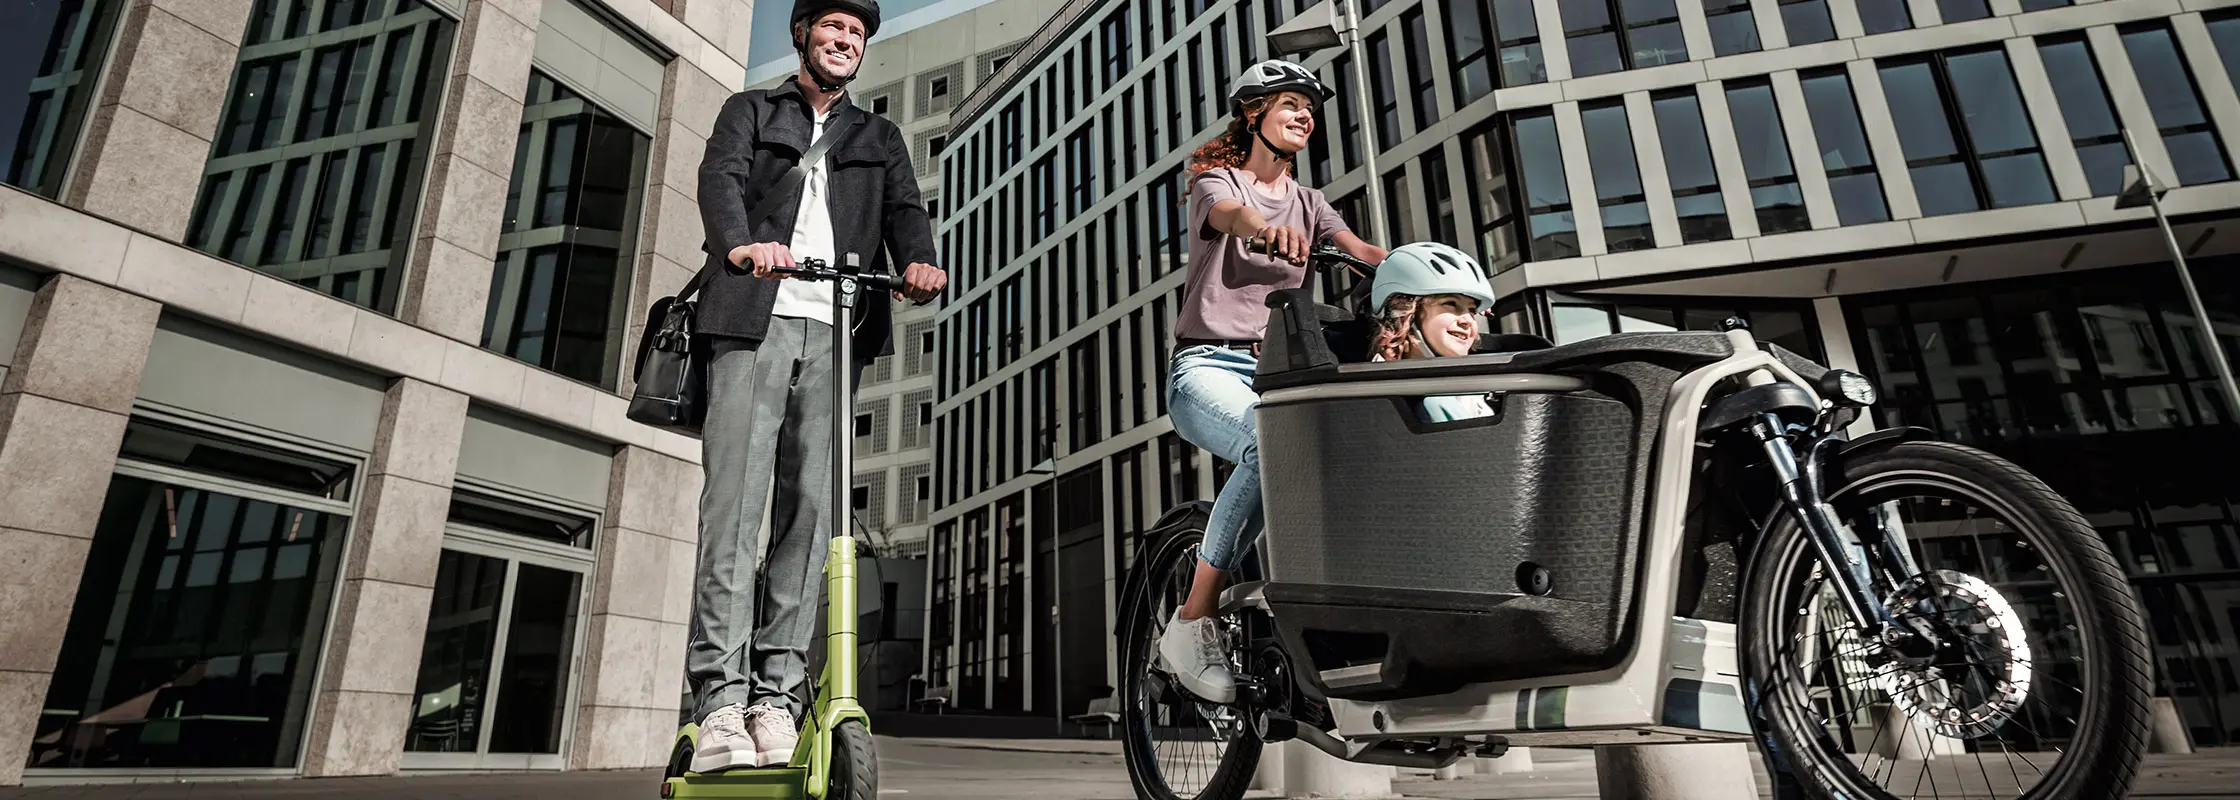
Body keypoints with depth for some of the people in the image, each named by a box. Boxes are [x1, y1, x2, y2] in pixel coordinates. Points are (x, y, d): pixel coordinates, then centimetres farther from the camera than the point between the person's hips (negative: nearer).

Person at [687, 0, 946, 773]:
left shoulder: (879, 137, 26)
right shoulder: (751, 110, 20)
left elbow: (904, 208, 7)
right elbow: (719, 177, 0)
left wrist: (918, 261, -17)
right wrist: (740, 244, -24)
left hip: (836, 331, 2)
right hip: (756, 320, -1)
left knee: (810, 506, -6)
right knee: (734, 499, -12)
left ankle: (776, 695, -3)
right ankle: (719, 699, -12)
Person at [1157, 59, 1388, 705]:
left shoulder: (1307, 203, 21)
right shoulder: (1218, 180, 6)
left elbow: (1365, 251, 2)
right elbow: (1226, 211, -21)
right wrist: (1264, 225, -46)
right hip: (1207, 367, -5)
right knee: (1274, 448, -36)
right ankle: (1193, 624, -26)